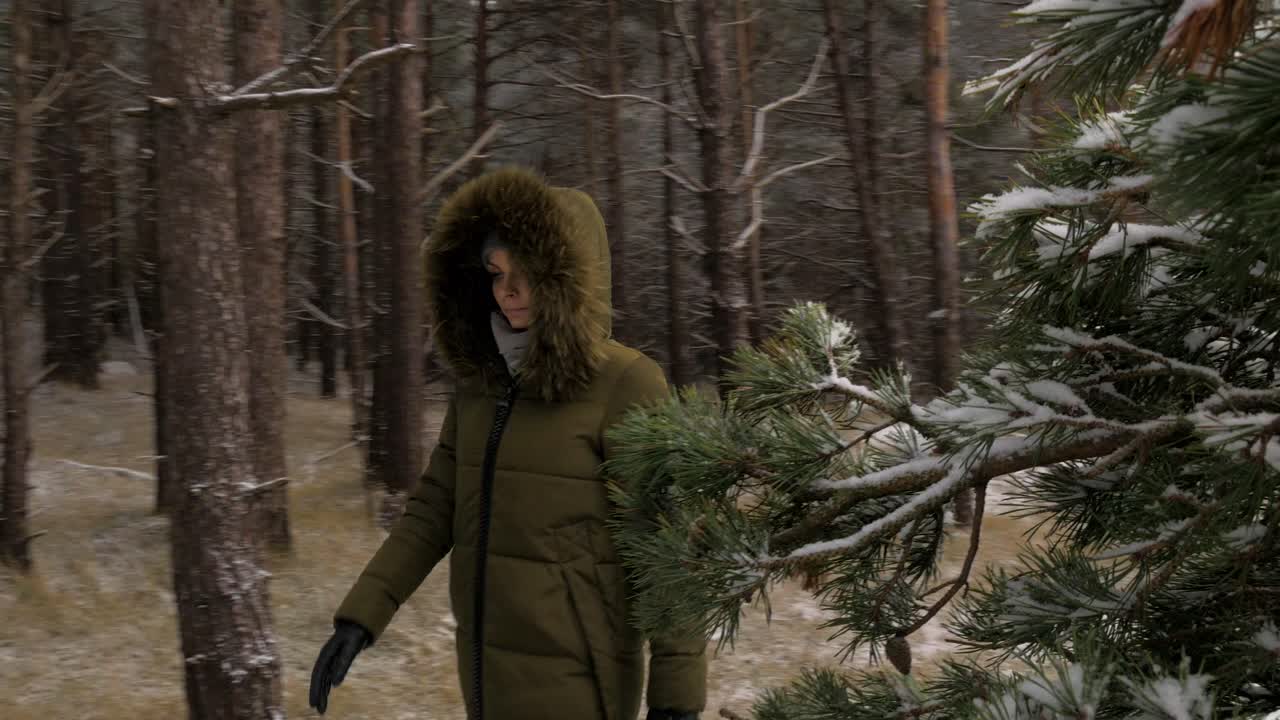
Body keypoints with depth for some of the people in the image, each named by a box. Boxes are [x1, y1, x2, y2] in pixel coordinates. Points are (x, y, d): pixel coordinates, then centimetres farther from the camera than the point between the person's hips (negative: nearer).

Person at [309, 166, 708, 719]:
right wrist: (357, 620, 1)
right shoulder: (484, 380, 7)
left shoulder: (628, 386, -15)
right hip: (493, 662, 7)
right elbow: (435, 511, 10)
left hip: (573, 673, -7)